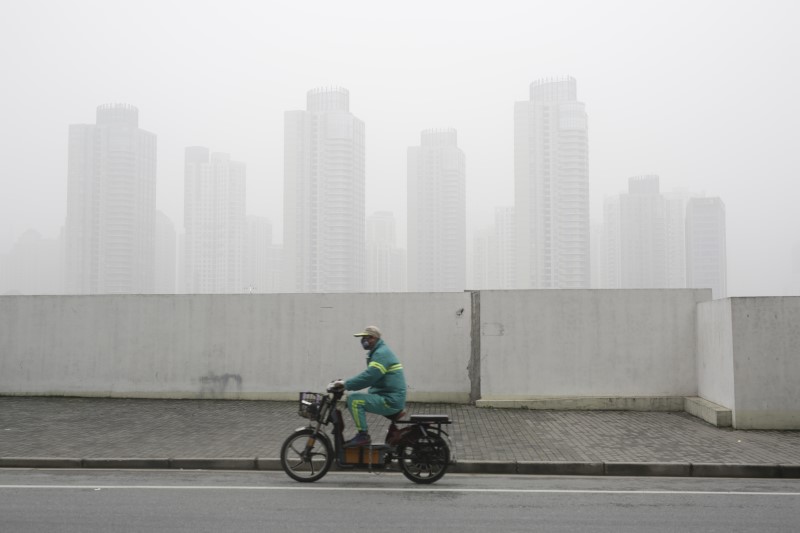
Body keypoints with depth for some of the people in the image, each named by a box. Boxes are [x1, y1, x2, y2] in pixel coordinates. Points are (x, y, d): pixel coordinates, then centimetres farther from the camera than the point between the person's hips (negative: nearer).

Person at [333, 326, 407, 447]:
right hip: (389, 397, 11)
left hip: (390, 400, -11)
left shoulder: (382, 353, -14)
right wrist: (347, 382, 13)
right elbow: (369, 376, 22)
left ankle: (363, 436, -14)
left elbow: (369, 377, -26)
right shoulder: (379, 351, 18)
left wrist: (346, 384, -19)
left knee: (354, 399, -19)